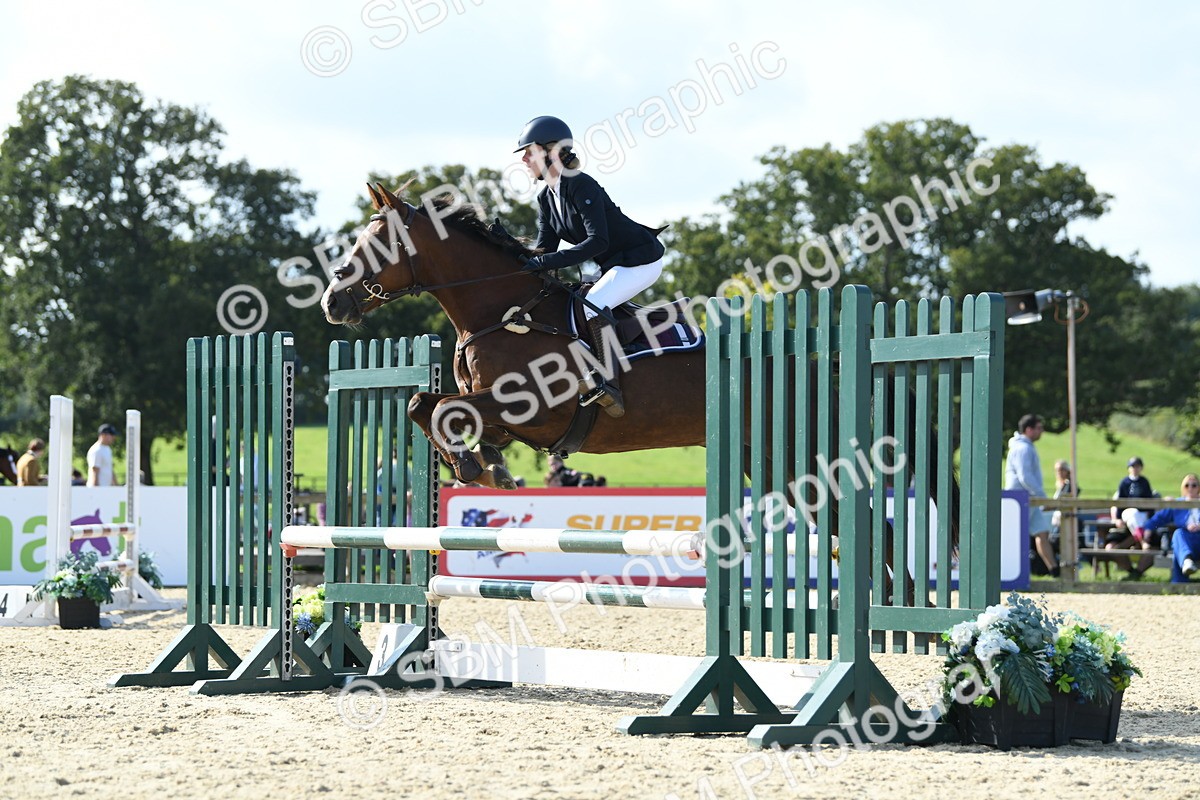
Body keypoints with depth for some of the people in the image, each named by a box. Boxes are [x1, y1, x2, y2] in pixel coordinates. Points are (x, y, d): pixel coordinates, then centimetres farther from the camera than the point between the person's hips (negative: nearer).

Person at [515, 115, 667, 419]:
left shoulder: (581, 186, -23)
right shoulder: (546, 198, 5)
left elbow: (598, 242, -30)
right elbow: (544, 246, 2)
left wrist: (548, 262, -35)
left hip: (641, 259, -10)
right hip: (613, 265, 10)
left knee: (592, 305, -28)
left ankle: (608, 385, -27)